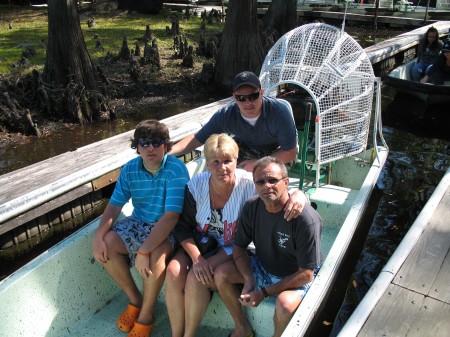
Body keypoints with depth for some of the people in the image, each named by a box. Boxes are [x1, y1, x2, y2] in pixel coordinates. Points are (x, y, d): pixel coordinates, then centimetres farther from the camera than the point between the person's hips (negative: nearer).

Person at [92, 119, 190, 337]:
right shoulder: (130, 169, -5)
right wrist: (98, 236, -20)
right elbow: (114, 205, -2)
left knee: (155, 256, -34)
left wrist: (143, 251, -36)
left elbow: (171, 216, -30)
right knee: (105, 245, -14)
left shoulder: (176, 170, -23)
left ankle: (145, 316, -4)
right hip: (138, 223, 6)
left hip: (168, 229, -6)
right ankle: (135, 300, 9)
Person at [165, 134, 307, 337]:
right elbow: (183, 227, -5)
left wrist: (297, 195, -36)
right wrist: (197, 258, -18)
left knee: (196, 279, -26)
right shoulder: (196, 185, -12)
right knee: (174, 272, -22)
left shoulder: (249, 184, -20)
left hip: (231, 248, -3)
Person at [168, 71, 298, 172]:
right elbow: (198, 139, -14)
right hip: (245, 148, 3)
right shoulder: (225, 115, -22)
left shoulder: (280, 113, -31)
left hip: (277, 154, -3)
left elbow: (290, 153, -23)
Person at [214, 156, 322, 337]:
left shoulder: (307, 219, -29)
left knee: (285, 304, -35)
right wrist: (249, 280, -18)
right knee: (221, 274, -12)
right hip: (262, 267, 5)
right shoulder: (251, 207, -12)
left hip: (297, 278, -5)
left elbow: (306, 274, -24)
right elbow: (239, 247, -1)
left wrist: (264, 293, -24)